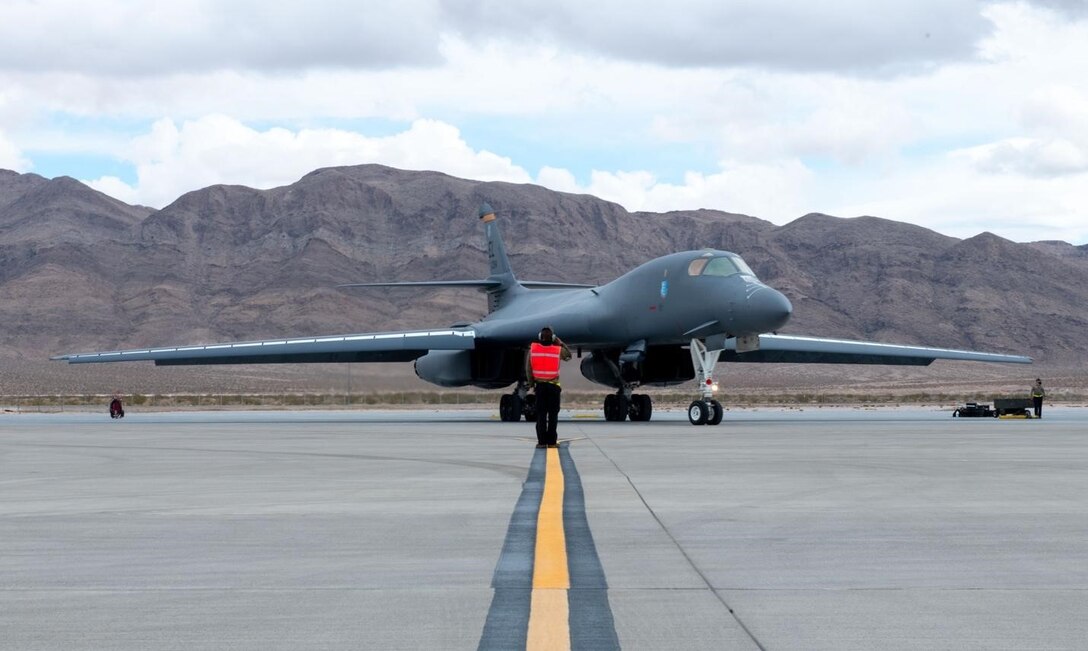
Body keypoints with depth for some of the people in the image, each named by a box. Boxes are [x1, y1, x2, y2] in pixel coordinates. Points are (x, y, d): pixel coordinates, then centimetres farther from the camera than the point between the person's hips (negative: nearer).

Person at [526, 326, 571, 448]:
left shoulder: (533, 349, -3)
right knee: (553, 414, 2)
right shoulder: (558, 350, -5)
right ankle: (552, 441, 0)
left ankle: (541, 441, 1)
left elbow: (528, 368, -1)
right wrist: (560, 342, 14)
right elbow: (568, 355, 17)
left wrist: (531, 383, 9)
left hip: (539, 385, 1)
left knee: (541, 414, 4)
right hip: (553, 386, -1)